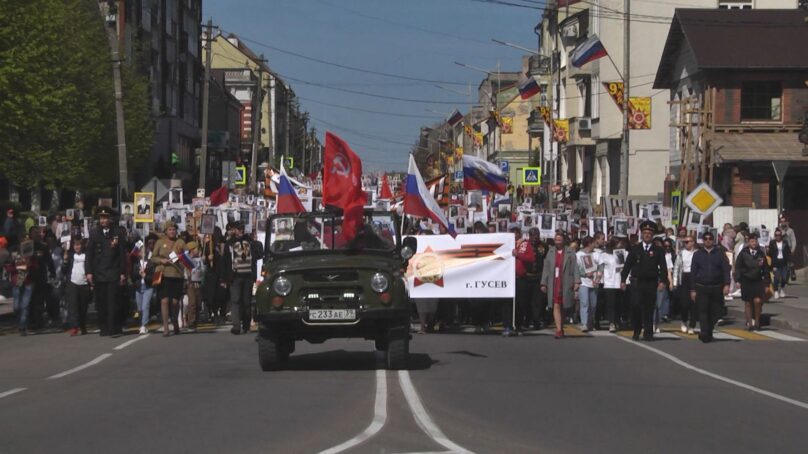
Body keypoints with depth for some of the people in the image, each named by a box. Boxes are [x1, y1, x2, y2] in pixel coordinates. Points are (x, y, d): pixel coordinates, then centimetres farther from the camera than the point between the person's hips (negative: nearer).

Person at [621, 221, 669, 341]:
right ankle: (636, 331, 5)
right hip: (637, 282, 0)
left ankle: (648, 333, 8)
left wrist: (663, 281, -15)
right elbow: (627, 265, 7)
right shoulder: (634, 249, 7)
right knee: (636, 306, -9)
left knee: (649, 309, 3)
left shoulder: (658, 250, 5)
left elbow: (663, 267, -2)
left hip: (651, 283, 0)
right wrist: (623, 280, 0)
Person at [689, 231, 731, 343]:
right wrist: (693, 289, 3)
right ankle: (705, 335, -8)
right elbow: (693, 272, 8)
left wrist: (726, 284, -14)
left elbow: (726, 270, -1)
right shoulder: (697, 254, 8)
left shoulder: (720, 253, 6)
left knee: (715, 312, 4)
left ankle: (706, 333, 21)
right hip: (702, 288, 0)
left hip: (717, 288, 0)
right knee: (703, 312, -7)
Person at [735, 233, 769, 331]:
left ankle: (757, 321, 2)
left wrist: (766, 283, 7)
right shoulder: (743, 253, -1)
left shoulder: (761, 253, 4)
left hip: (758, 281, 0)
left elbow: (766, 269, 9)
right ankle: (749, 323, 15)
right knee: (748, 303, 5)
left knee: (757, 301, -15)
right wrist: (737, 280, -7)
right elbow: (737, 267, 1)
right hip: (746, 281, 0)